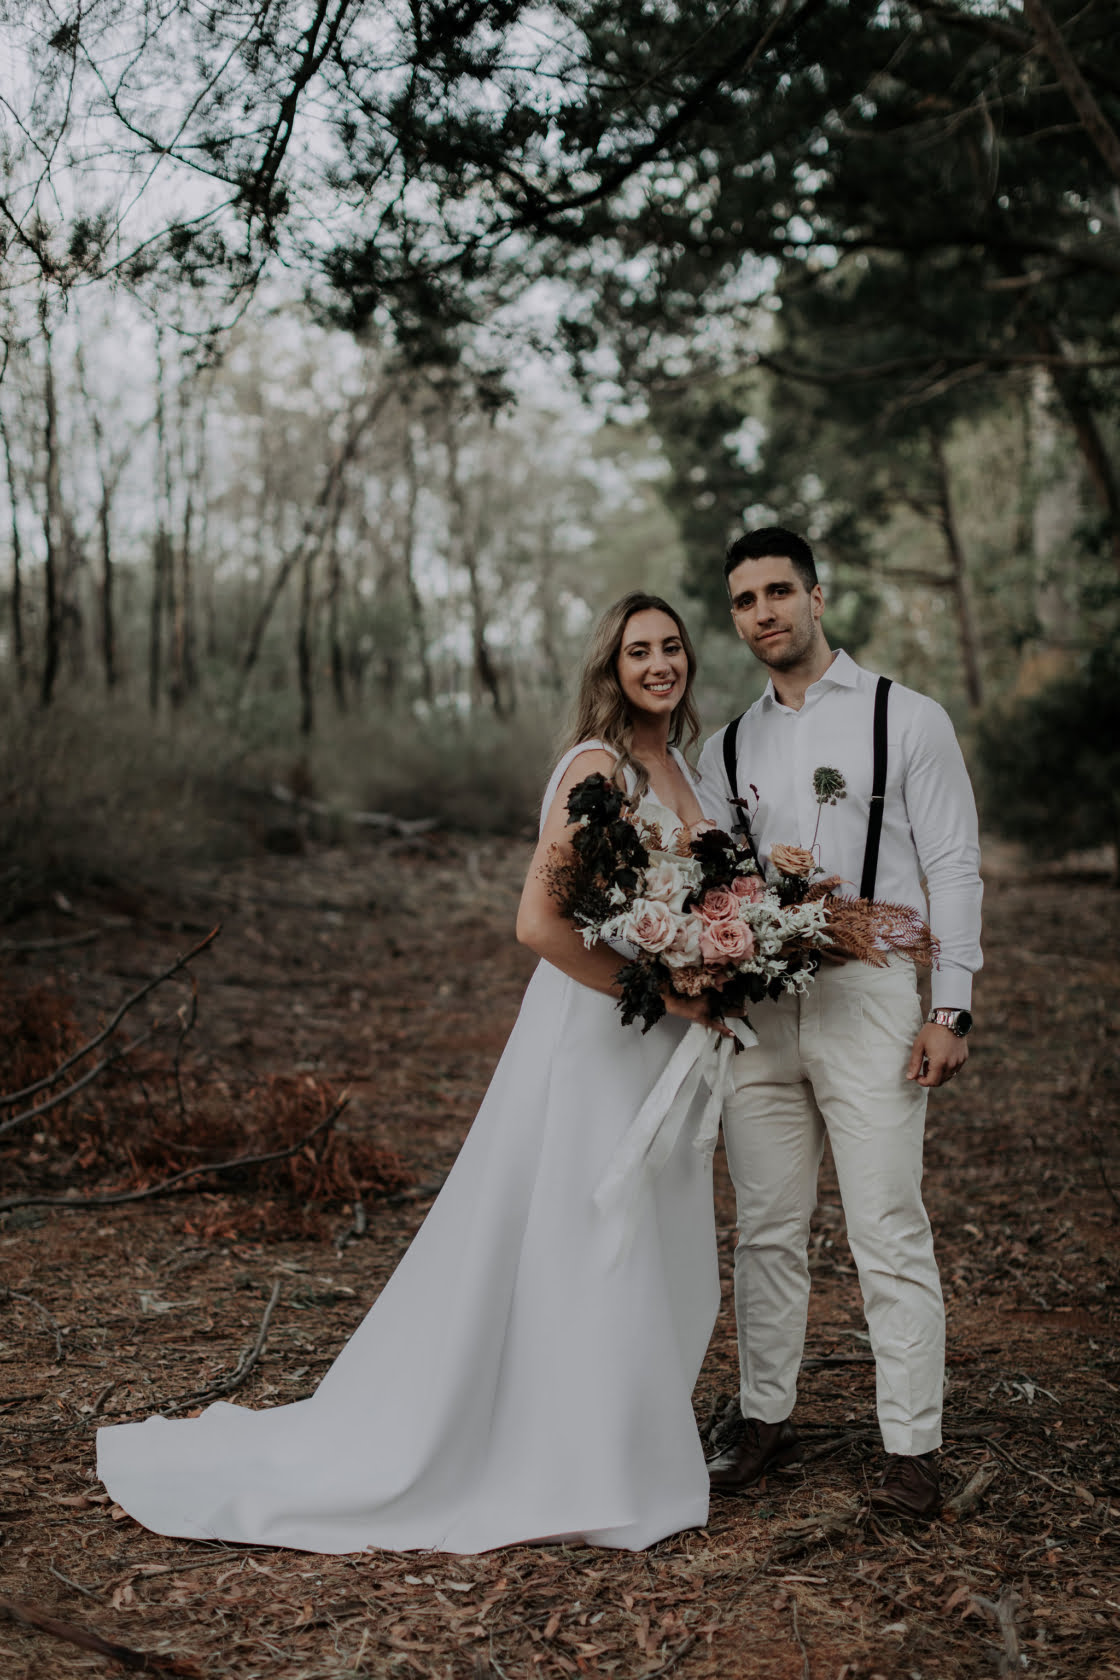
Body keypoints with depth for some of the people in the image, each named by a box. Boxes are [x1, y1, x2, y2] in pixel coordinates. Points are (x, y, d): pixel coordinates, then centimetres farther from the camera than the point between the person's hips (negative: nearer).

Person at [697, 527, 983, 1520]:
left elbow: (954, 869, -3)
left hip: (871, 999, -4)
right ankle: (767, 1420, 23)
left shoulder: (909, 720, 1)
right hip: (756, 1008, 4)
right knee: (768, 1231, 11)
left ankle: (912, 1449, 7)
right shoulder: (727, 750, 13)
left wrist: (950, 1008, -10)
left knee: (890, 1234, -3)